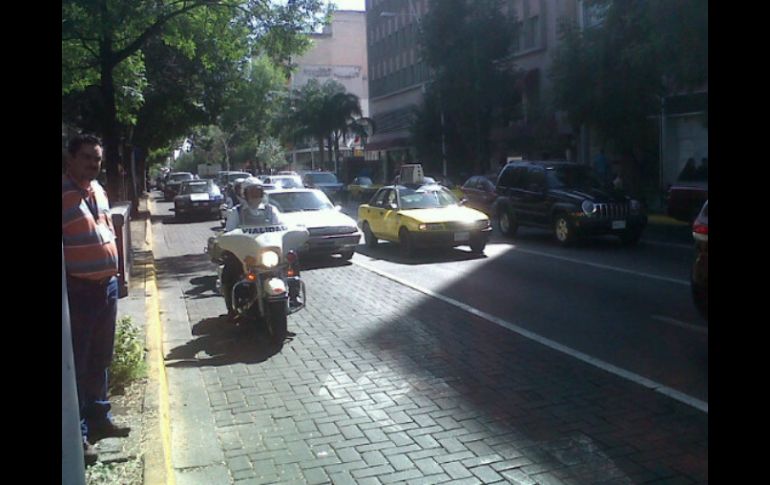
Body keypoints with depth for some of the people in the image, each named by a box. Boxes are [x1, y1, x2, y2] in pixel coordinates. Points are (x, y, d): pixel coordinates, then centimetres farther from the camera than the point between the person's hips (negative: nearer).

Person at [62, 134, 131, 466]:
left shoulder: (98, 190, 11)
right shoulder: (65, 194, -16)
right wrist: (70, 279, -20)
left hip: (107, 285, 8)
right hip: (79, 289, -8)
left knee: (101, 359, 19)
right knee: (77, 363, 1)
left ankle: (99, 418, 34)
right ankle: (77, 434, 11)